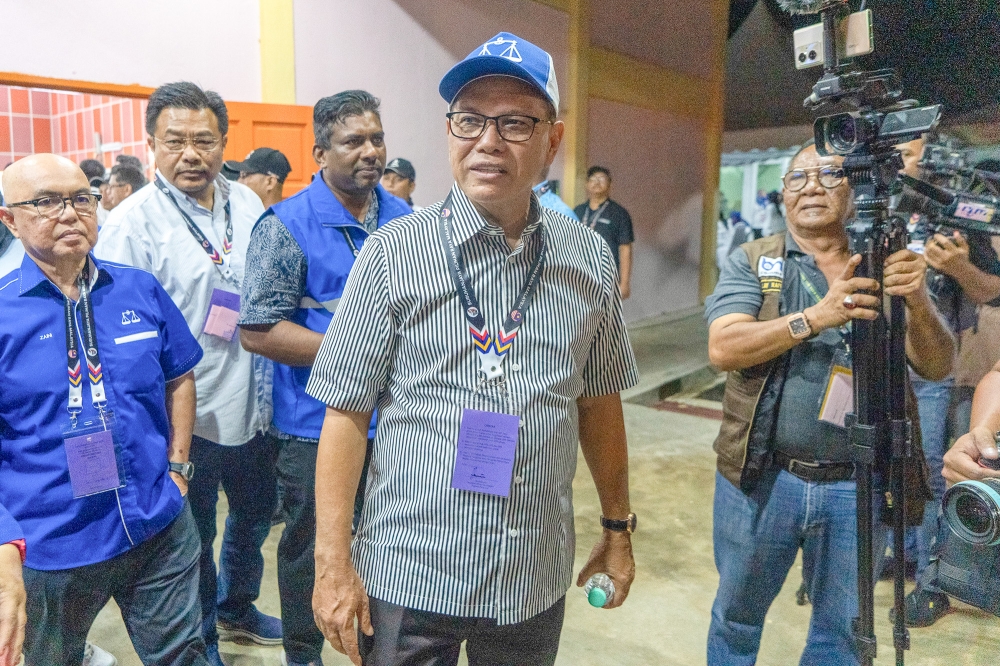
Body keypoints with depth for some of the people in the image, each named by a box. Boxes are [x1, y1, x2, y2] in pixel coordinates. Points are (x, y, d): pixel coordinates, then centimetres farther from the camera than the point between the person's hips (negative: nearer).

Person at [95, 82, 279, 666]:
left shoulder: (247, 204, 3)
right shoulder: (131, 223, -13)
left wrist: (270, 387, 11)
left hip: (253, 409, 6)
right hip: (187, 419, -5)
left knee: (257, 513, 23)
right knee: (194, 537, 13)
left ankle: (236, 607, 51)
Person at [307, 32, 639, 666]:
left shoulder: (591, 260, -1)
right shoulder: (394, 253, -9)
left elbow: (599, 404, 8)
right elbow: (347, 413, -7)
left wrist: (618, 526, 12)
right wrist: (334, 565, -9)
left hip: (538, 580, 3)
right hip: (407, 579, -2)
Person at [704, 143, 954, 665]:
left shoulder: (883, 268, 3)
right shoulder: (752, 263, -1)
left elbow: (937, 367, -4)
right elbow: (723, 348, -16)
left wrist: (918, 304, -24)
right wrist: (815, 318, -28)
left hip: (858, 486, 2)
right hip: (763, 479, -1)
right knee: (736, 618, 16)